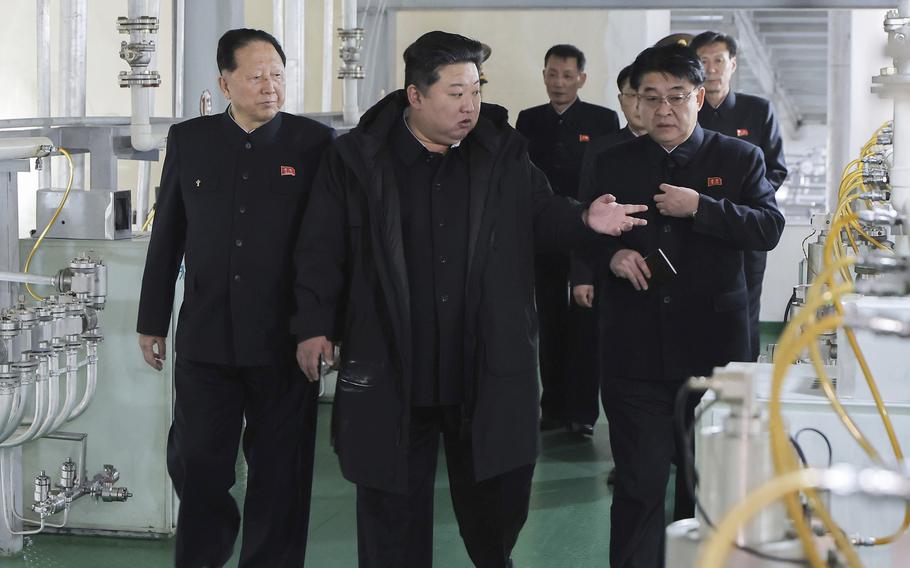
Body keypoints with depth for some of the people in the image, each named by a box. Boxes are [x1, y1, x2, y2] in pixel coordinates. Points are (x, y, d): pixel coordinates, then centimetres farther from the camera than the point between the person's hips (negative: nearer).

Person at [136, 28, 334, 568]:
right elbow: (167, 236, 10)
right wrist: (153, 321, 12)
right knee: (196, 465, 8)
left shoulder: (314, 143, -3)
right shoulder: (189, 140, 5)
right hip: (205, 336, 2)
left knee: (279, 477, 7)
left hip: (284, 341, -2)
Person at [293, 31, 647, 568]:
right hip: (391, 369, -2)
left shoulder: (503, 153, 2)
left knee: (499, 492, 14)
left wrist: (585, 219, -12)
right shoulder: (358, 158, -4)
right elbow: (323, 248, -1)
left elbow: (542, 215, 9)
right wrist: (315, 326, -5)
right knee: (393, 504, 10)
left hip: (488, 367, 2)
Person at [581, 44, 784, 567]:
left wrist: (700, 207, -18)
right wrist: (611, 255, -7)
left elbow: (770, 229, -7)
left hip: (713, 347, 0)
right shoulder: (613, 164, 9)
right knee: (639, 483, 0)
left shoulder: (739, 159, 4)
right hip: (634, 349, 1)